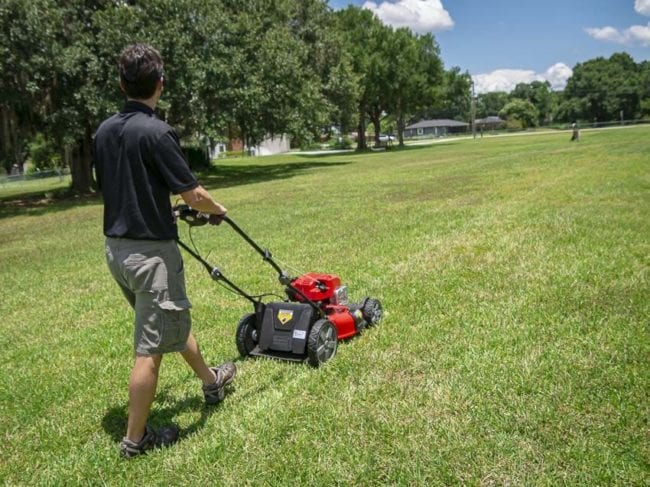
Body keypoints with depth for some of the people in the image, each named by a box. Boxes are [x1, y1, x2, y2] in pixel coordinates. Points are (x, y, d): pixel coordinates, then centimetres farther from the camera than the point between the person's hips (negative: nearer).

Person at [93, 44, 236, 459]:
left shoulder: (104, 131, 6)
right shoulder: (157, 132, -19)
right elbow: (194, 196, -17)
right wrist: (218, 210, 5)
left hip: (117, 246, 9)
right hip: (151, 250, -9)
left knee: (174, 319, 24)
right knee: (151, 346, 3)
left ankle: (211, 381, 44)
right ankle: (136, 438, 15)